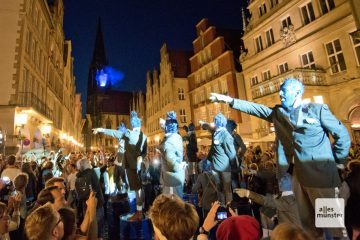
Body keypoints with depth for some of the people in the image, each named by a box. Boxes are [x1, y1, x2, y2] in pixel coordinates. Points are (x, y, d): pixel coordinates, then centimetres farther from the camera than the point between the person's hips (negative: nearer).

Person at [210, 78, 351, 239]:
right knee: (306, 219, 17)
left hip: (320, 174, -5)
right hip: (299, 174, 5)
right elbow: (254, 108, 1)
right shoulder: (278, 112, 7)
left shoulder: (318, 109, -6)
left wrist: (336, 161, 2)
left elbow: (342, 134, -1)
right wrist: (230, 100, -7)